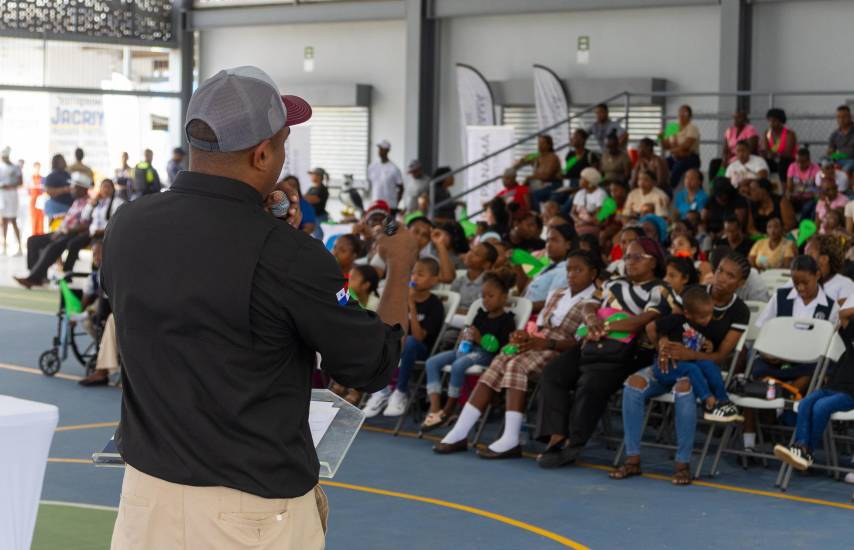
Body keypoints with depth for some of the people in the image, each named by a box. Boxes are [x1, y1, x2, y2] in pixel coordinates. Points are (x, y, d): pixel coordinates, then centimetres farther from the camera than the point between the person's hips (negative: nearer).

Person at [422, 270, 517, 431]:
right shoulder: (481, 315, 21)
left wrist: (480, 339, -19)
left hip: (485, 353, -8)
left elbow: (503, 348, -14)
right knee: (432, 362, -10)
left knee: (458, 365, -37)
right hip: (467, 348, 8)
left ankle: (448, 410, -19)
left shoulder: (507, 320, -3)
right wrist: (464, 336, 4)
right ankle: (434, 410, -22)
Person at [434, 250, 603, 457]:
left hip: (562, 352, -7)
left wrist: (548, 343, -23)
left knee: (516, 364, -30)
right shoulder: (557, 295, 25)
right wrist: (526, 337, -1)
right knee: (499, 363, -17)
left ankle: (511, 440, -37)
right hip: (539, 345, 7)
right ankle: (460, 432, -23)